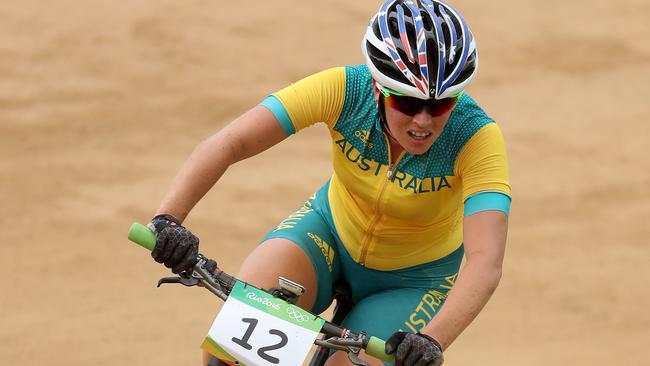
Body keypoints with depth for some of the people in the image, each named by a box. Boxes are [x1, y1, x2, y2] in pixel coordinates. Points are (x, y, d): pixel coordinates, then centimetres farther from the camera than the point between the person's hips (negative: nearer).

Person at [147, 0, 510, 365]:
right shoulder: (345, 90, -28)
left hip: (411, 280, 0)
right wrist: (168, 219, -49)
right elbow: (227, 144, -33)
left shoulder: (477, 136, -32)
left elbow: (486, 262, -43)